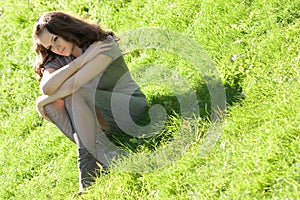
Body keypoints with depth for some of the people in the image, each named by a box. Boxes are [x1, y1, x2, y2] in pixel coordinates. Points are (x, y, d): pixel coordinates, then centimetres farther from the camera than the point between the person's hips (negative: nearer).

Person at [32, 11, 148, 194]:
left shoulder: (105, 45, -15)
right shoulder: (58, 61, 4)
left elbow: (75, 83, -25)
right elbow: (46, 87, -20)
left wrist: (44, 101, -12)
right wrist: (81, 60, -23)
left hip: (132, 107, -6)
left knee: (75, 94, -29)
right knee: (51, 103, -18)